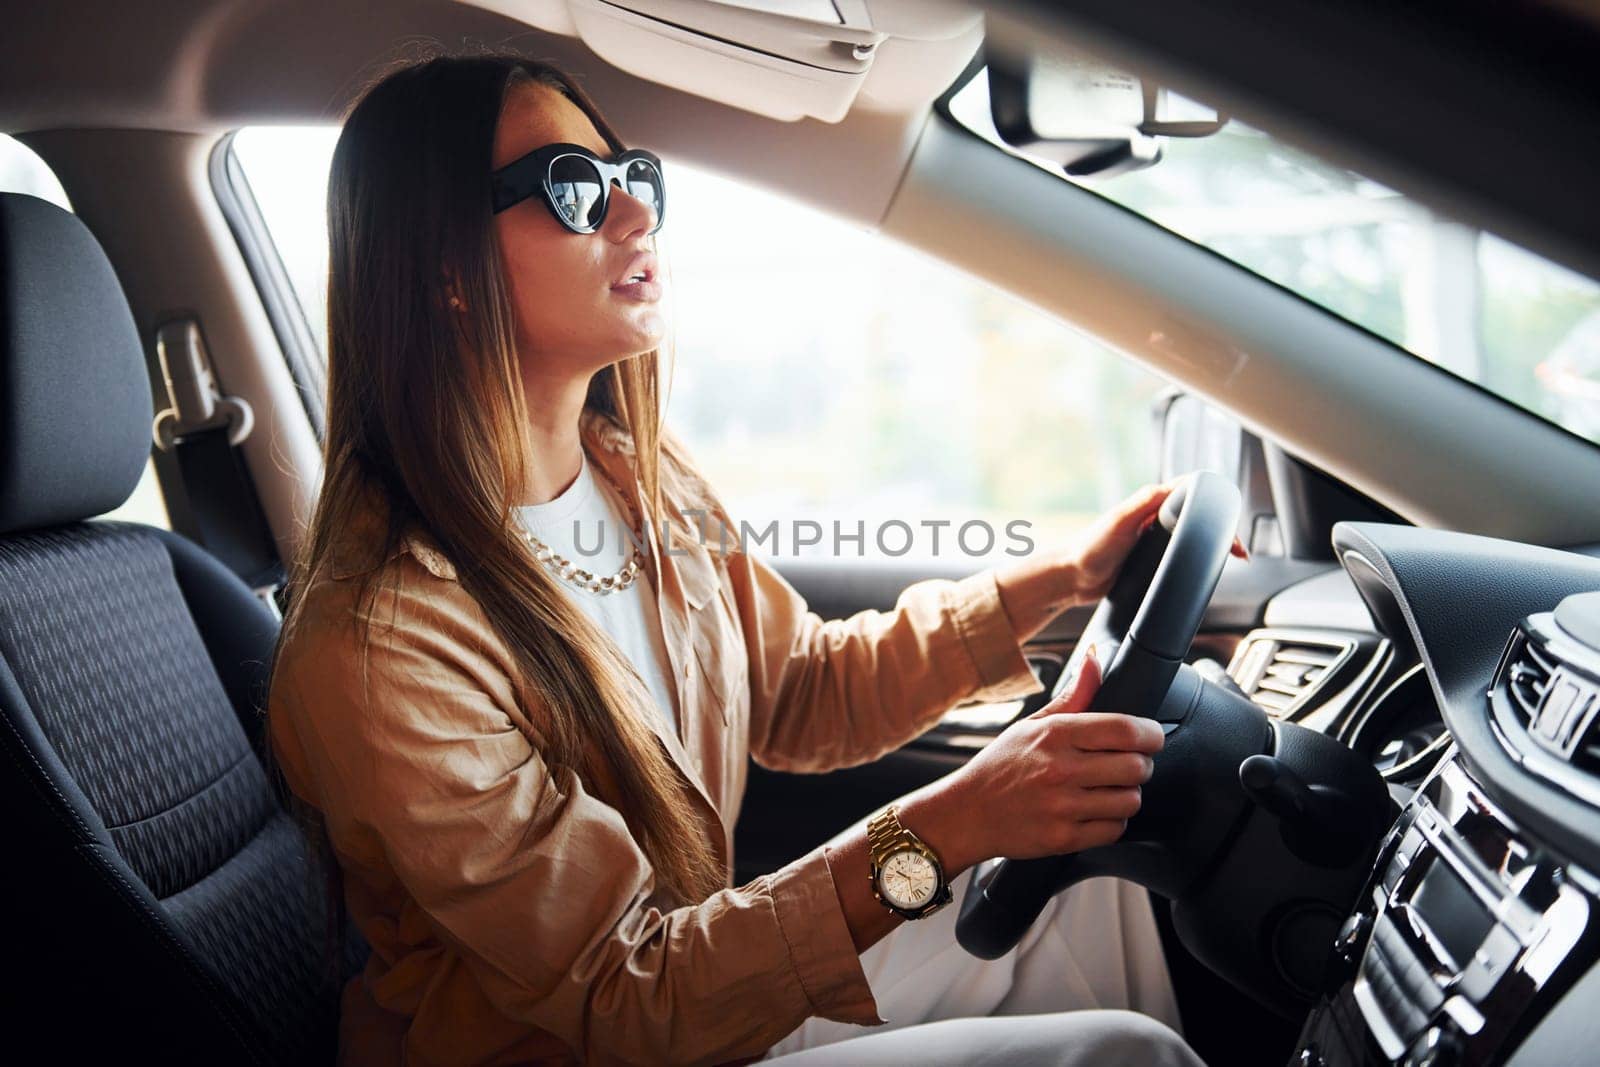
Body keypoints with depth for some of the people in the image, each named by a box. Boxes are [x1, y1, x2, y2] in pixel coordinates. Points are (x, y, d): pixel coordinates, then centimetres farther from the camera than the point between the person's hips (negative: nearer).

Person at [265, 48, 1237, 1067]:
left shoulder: (643, 475, -3)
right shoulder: (383, 646, -29)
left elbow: (803, 694, 6)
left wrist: (1067, 576, -3)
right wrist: (949, 827, -35)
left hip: (700, 953, 7)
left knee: (1100, 895, 0)